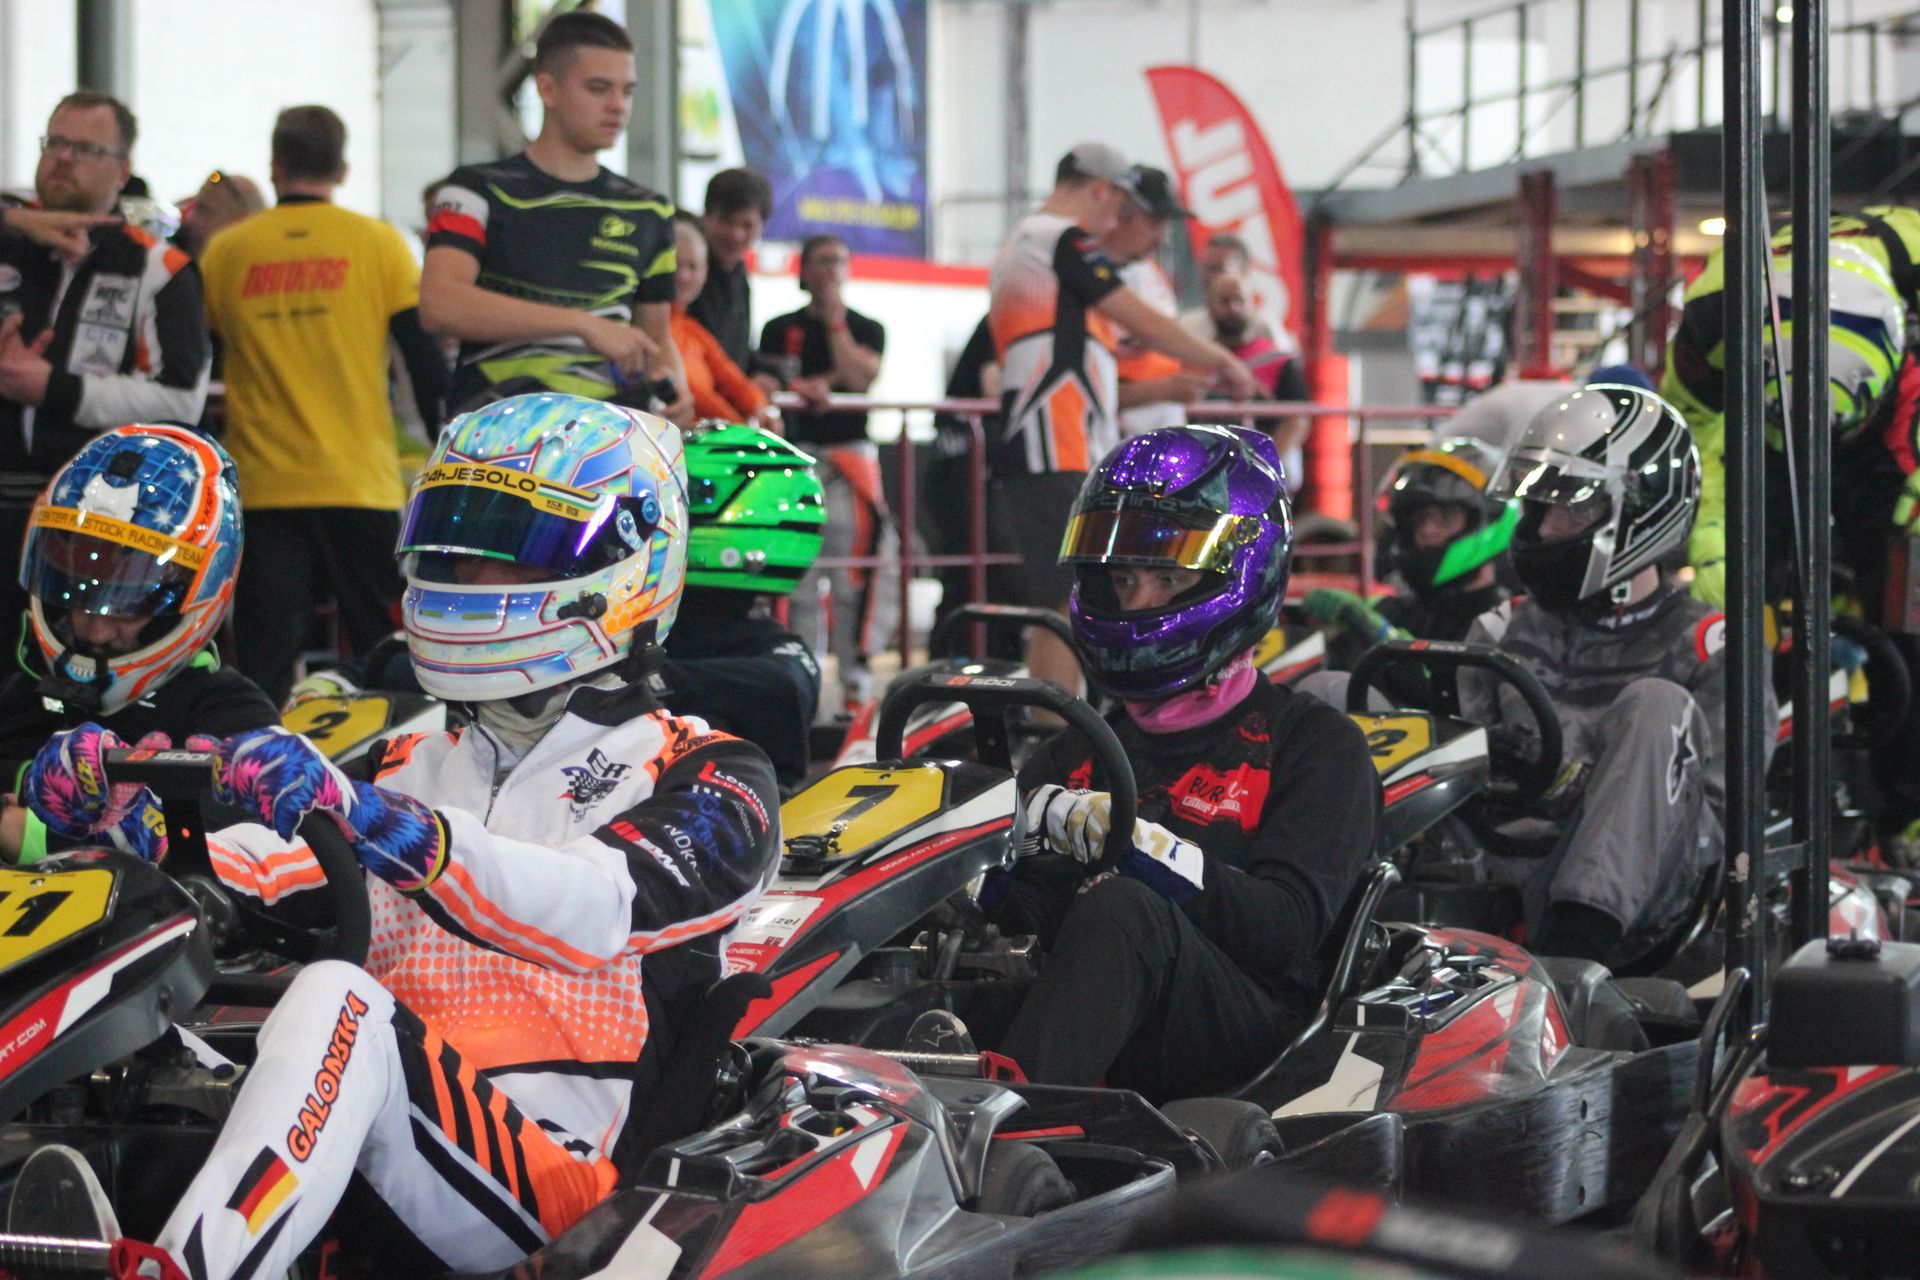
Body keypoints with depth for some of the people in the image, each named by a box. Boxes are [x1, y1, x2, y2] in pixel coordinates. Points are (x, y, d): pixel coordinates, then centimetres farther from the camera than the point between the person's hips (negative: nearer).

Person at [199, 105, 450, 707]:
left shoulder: (226, 251, 4)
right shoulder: (378, 243, -1)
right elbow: (426, 359, -2)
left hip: (261, 490, 1)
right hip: (361, 486, -1)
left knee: (264, 668, 1)